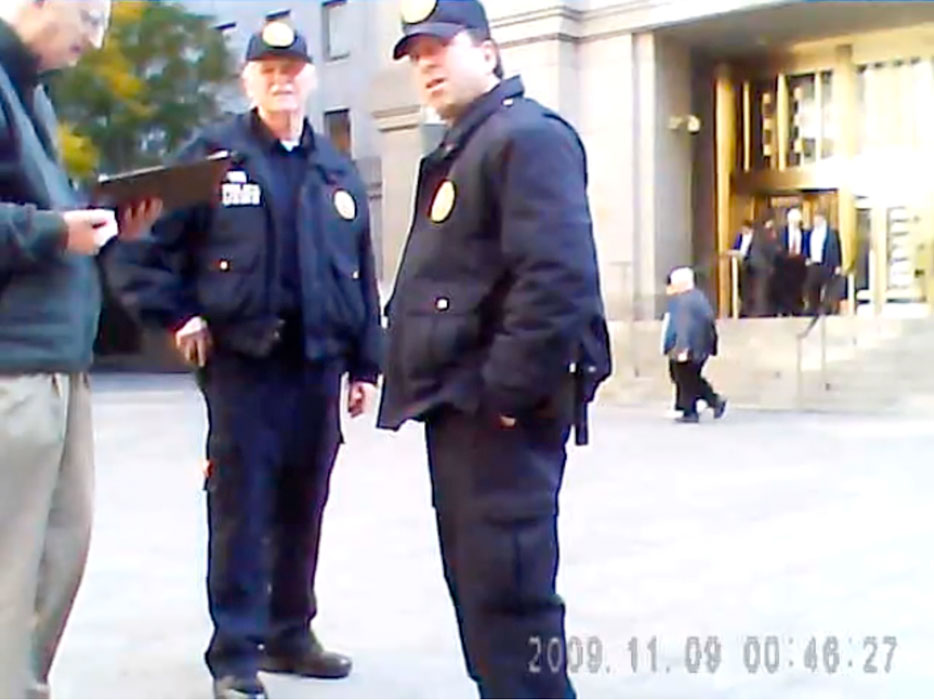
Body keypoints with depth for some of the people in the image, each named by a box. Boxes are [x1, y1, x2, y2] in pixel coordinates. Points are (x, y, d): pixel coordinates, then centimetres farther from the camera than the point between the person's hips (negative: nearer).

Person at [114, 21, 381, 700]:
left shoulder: (339, 172, 14)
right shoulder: (212, 155, 0)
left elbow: (362, 275, 14)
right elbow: (148, 244, -1)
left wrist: (365, 364, 10)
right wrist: (177, 314, -9)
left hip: (319, 363, 5)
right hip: (242, 360, -4)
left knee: (303, 510, 11)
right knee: (240, 509, -2)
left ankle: (291, 634, 25)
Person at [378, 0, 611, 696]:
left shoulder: (528, 135, -11)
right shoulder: (457, 151, 22)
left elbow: (557, 277, -23)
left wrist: (507, 392, -23)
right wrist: (443, 391, 17)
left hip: (498, 413, -11)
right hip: (458, 407, 11)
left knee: (508, 595, -8)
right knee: (478, 588, 17)